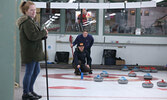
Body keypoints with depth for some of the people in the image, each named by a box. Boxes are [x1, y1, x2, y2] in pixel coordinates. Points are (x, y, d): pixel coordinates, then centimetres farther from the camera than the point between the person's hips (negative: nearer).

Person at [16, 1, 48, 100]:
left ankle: (30, 90, 31)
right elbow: (32, 36, -24)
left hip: (34, 52, 11)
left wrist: (43, 35, 4)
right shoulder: (27, 22, -16)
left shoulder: (31, 21, 18)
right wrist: (44, 32, -14)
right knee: (29, 72, -2)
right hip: (30, 52, -11)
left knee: (36, 70, 18)